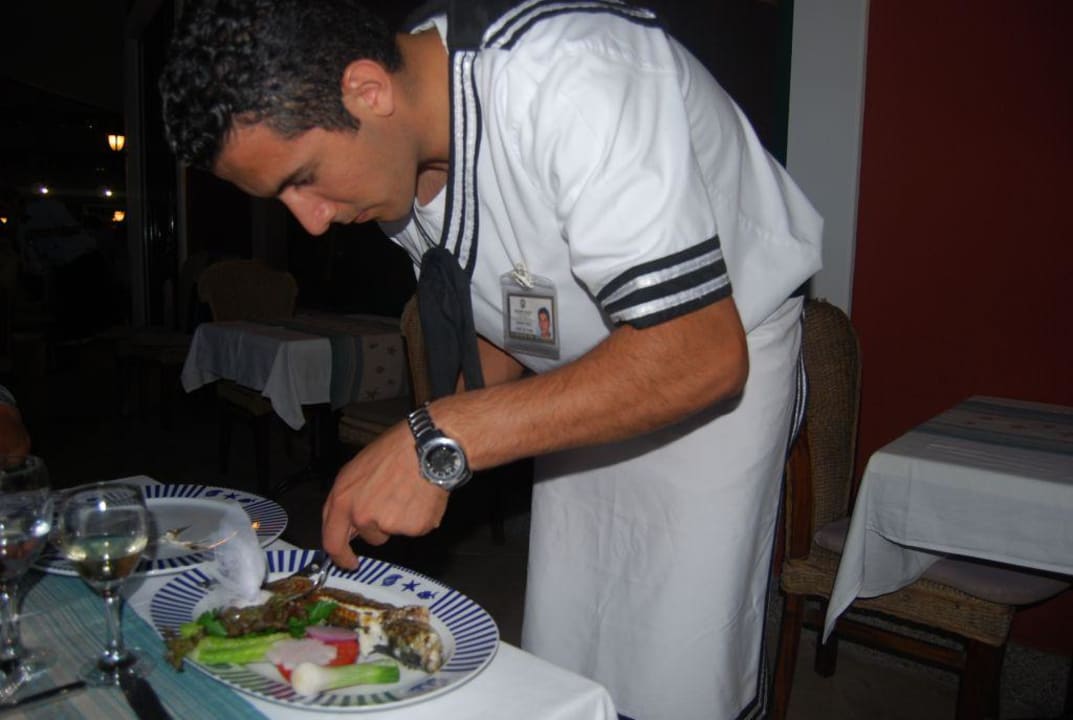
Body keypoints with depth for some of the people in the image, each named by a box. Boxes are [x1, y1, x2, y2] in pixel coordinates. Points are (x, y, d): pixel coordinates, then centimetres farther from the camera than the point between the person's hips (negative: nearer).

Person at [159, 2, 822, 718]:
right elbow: (501, 324, 6)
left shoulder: (570, 79, -32)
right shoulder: (394, 157, -8)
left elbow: (703, 356, -34)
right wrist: (407, 475, -6)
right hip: (583, 371, 6)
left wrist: (441, 441, -36)